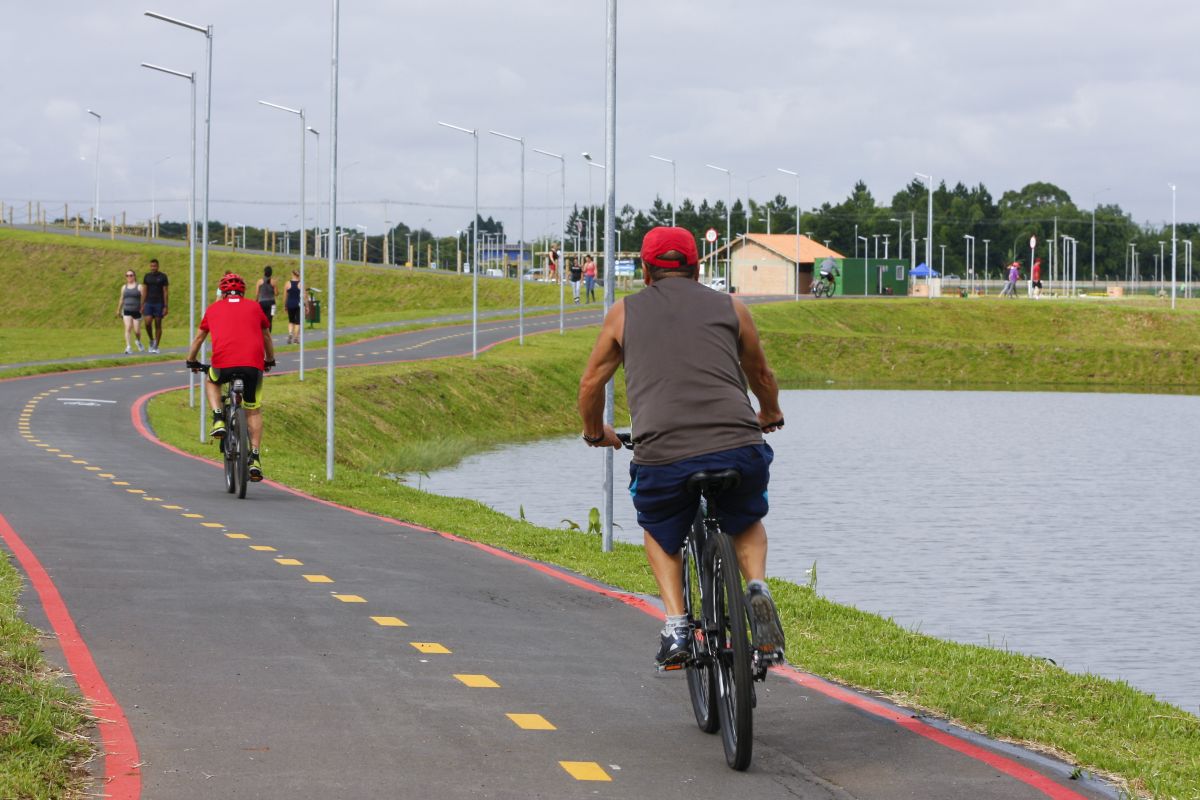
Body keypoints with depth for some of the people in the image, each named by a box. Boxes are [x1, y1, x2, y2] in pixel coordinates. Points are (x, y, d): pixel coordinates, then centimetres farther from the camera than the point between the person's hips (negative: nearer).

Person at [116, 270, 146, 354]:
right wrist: (119, 310, 23)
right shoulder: (124, 287, 11)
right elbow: (121, 299, 19)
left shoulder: (139, 287, -2)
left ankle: (139, 341, 36)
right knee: (127, 328, -15)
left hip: (137, 312, -2)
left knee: (137, 331, 3)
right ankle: (128, 347, -21)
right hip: (127, 312, 2)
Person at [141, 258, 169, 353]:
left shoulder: (163, 276, -3)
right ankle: (151, 341, 10)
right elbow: (144, 292, 9)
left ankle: (156, 346, 7)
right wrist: (142, 306, 4)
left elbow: (166, 292, -5)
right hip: (149, 303, 2)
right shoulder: (147, 276, 6)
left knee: (158, 325, 1)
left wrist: (165, 307, -11)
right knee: (148, 323, -13)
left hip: (159, 304, -2)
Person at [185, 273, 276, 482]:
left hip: (224, 363, -1)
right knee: (254, 411, 17)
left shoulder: (214, 309, 22)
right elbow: (266, 337, 37)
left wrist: (192, 362, 50)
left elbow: (199, 338, 34)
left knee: (211, 382, 33)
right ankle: (255, 458, 7)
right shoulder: (254, 307, 23)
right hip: (253, 364, 1)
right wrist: (270, 360, 53)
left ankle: (218, 420, 11)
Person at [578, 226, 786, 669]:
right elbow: (761, 374, 36)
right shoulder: (730, 308, 21)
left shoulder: (625, 312, 19)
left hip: (662, 457, 0)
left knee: (660, 533, 30)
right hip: (738, 448, 1)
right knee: (747, 522, 31)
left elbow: (591, 383, 26)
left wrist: (596, 433, 46)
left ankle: (676, 624, 11)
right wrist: (770, 414, 58)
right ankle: (758, 587, 3)